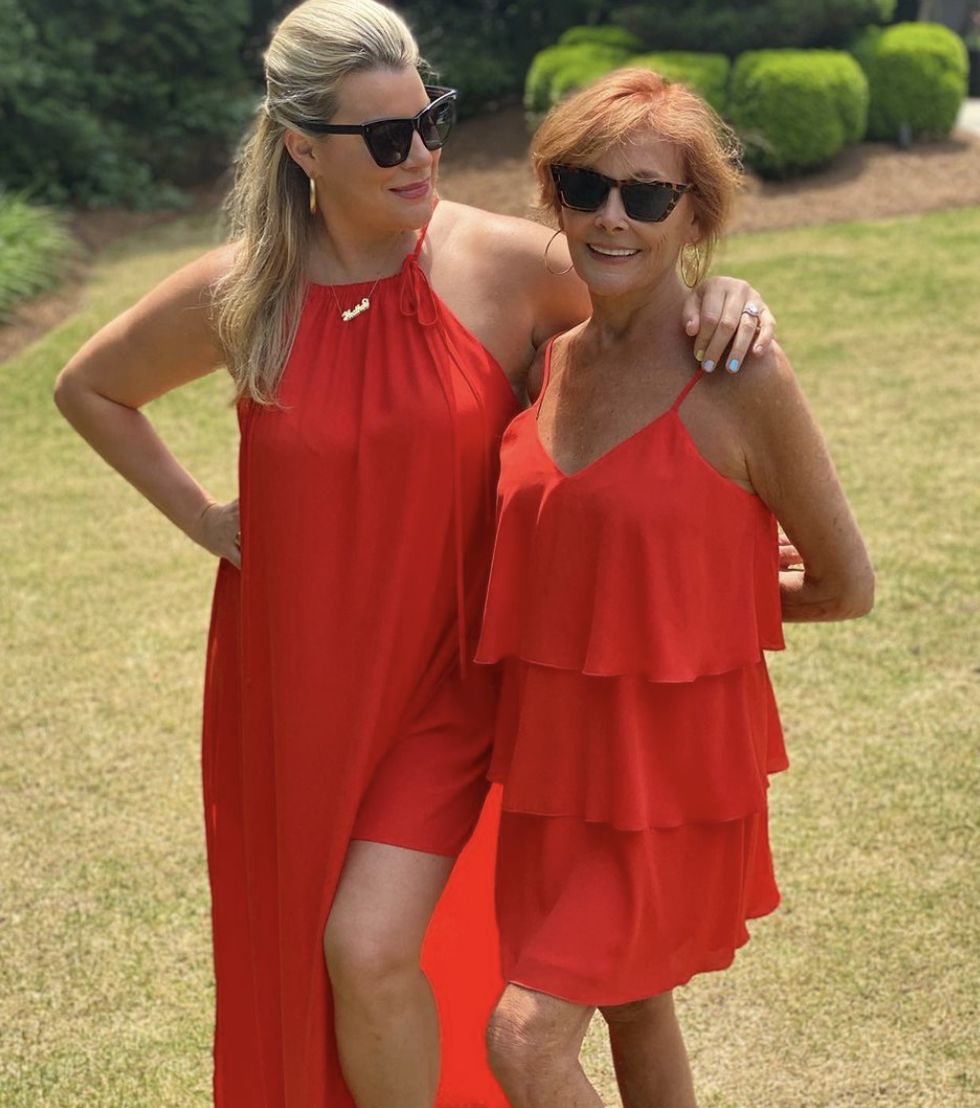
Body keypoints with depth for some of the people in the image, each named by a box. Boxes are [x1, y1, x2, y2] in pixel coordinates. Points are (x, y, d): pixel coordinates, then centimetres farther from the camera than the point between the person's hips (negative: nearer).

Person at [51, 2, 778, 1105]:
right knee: (290, 955, 16)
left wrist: (724, 300, -24)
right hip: (288, 677, 2)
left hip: (439, 674, -2)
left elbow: (669, 300, 0)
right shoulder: (240, 294, -7)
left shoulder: (504, 264, -13)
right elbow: (88, 388, 10)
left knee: (370, 951, -14)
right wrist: (200, 515, 2)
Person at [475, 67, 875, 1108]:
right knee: (632, 1010, 21)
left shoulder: (743, 381, -16)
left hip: (675, 760, -6)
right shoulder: (546, 363, 1)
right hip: (553, 750, 6)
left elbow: (844, 586, -6)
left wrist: (697, 599, 2)